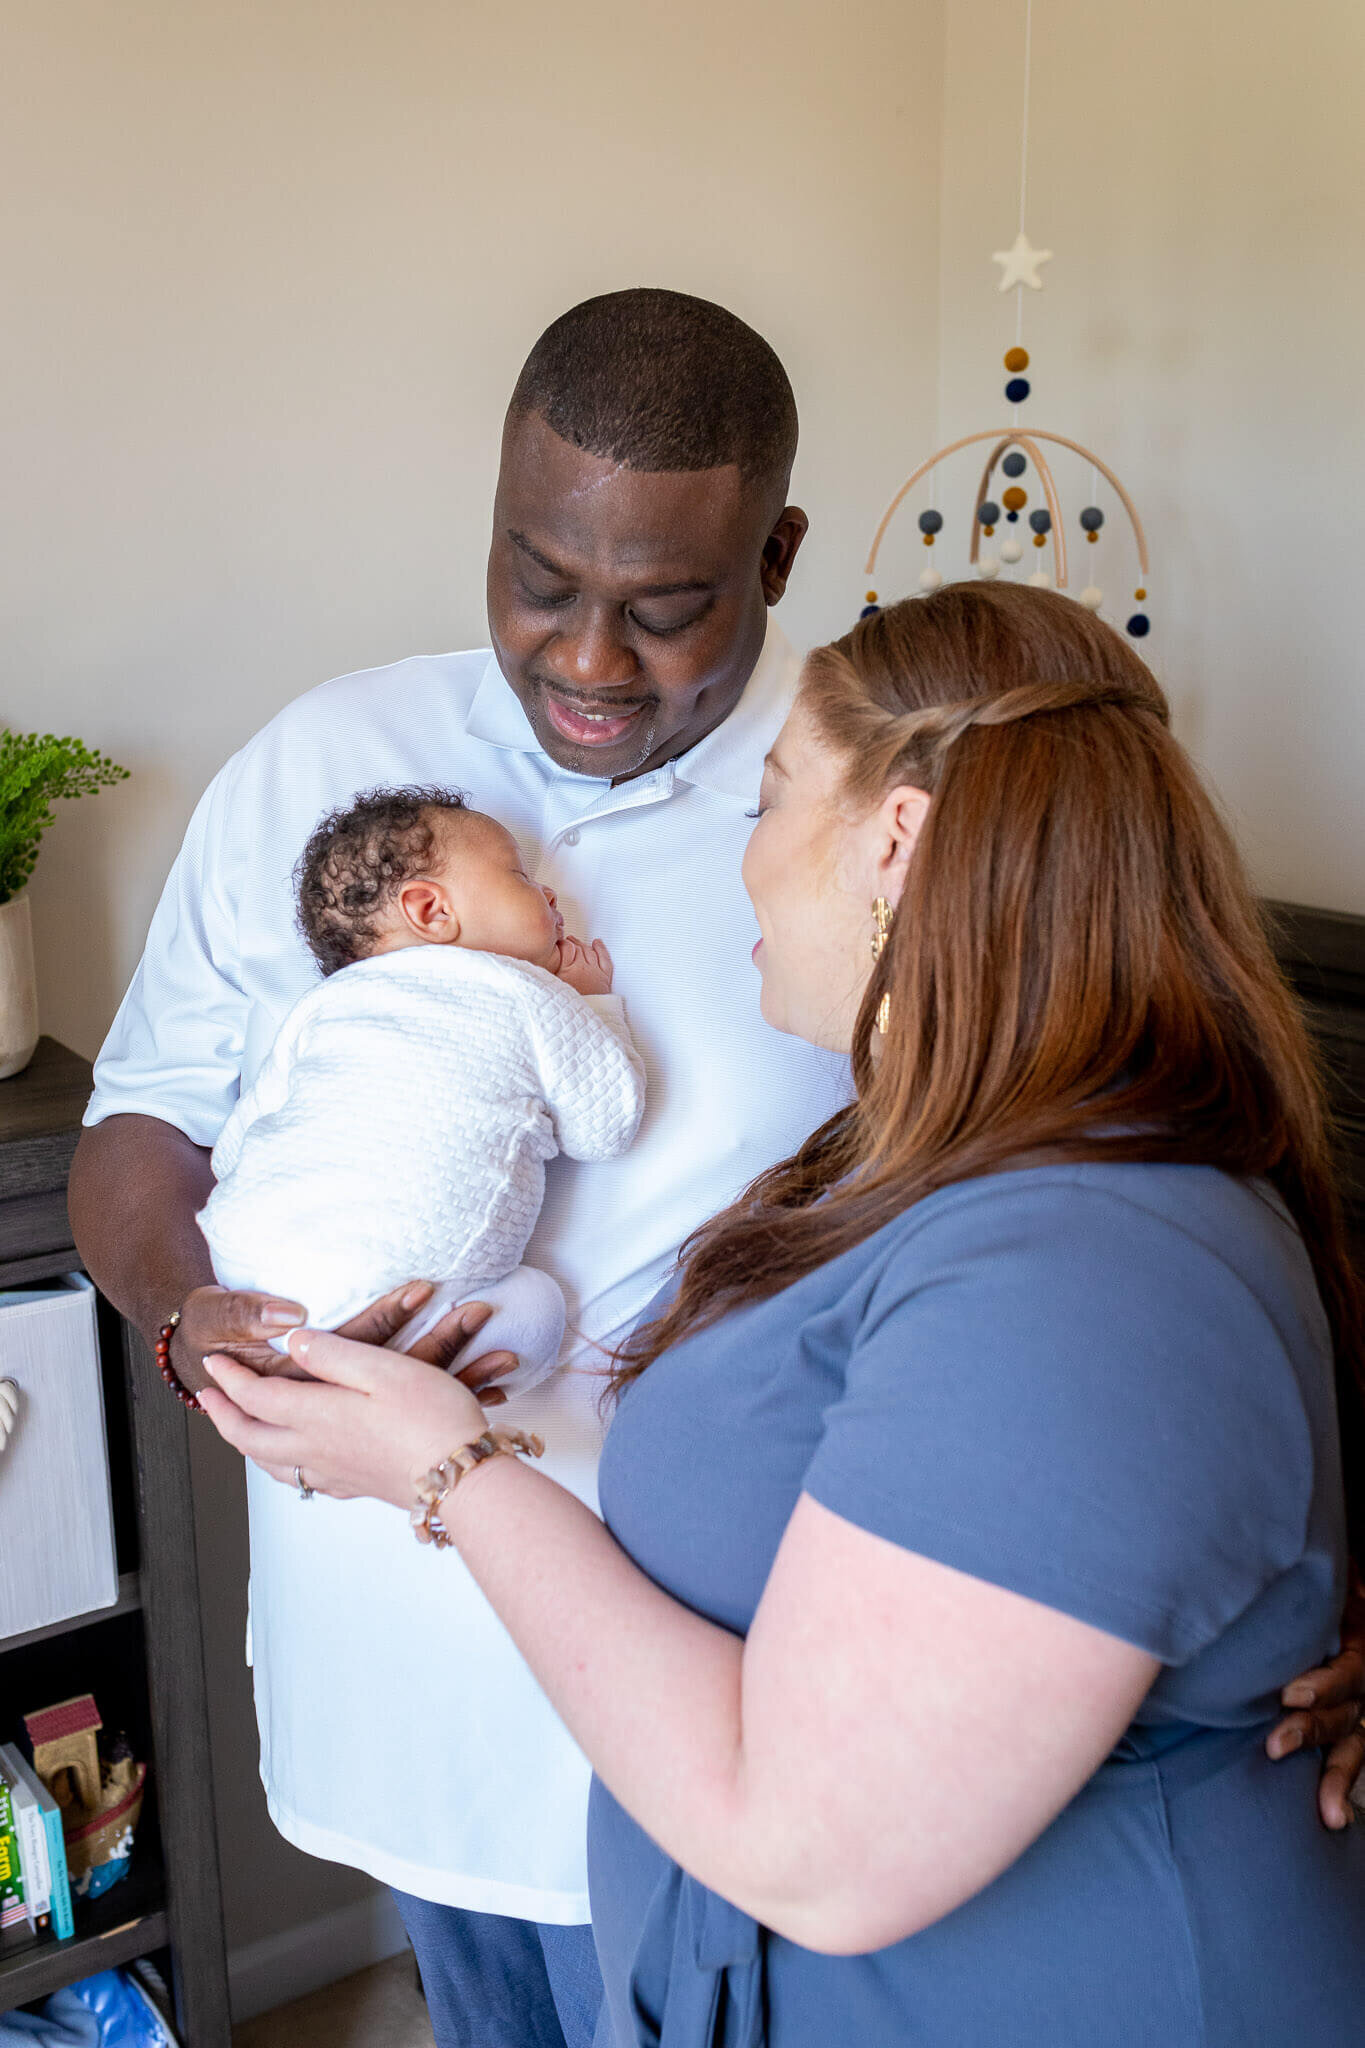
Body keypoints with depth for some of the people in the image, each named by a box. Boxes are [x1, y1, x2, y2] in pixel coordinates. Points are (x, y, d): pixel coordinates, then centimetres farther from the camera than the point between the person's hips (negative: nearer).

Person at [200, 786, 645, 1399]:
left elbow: (232, 1148, 22)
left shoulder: (322, 1003, 22)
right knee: (534, 1303, 7)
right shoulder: (530, 998, 9)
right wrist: (595, 1002, 33)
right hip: (364, 1297, -6)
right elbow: (607, 1127, 19)